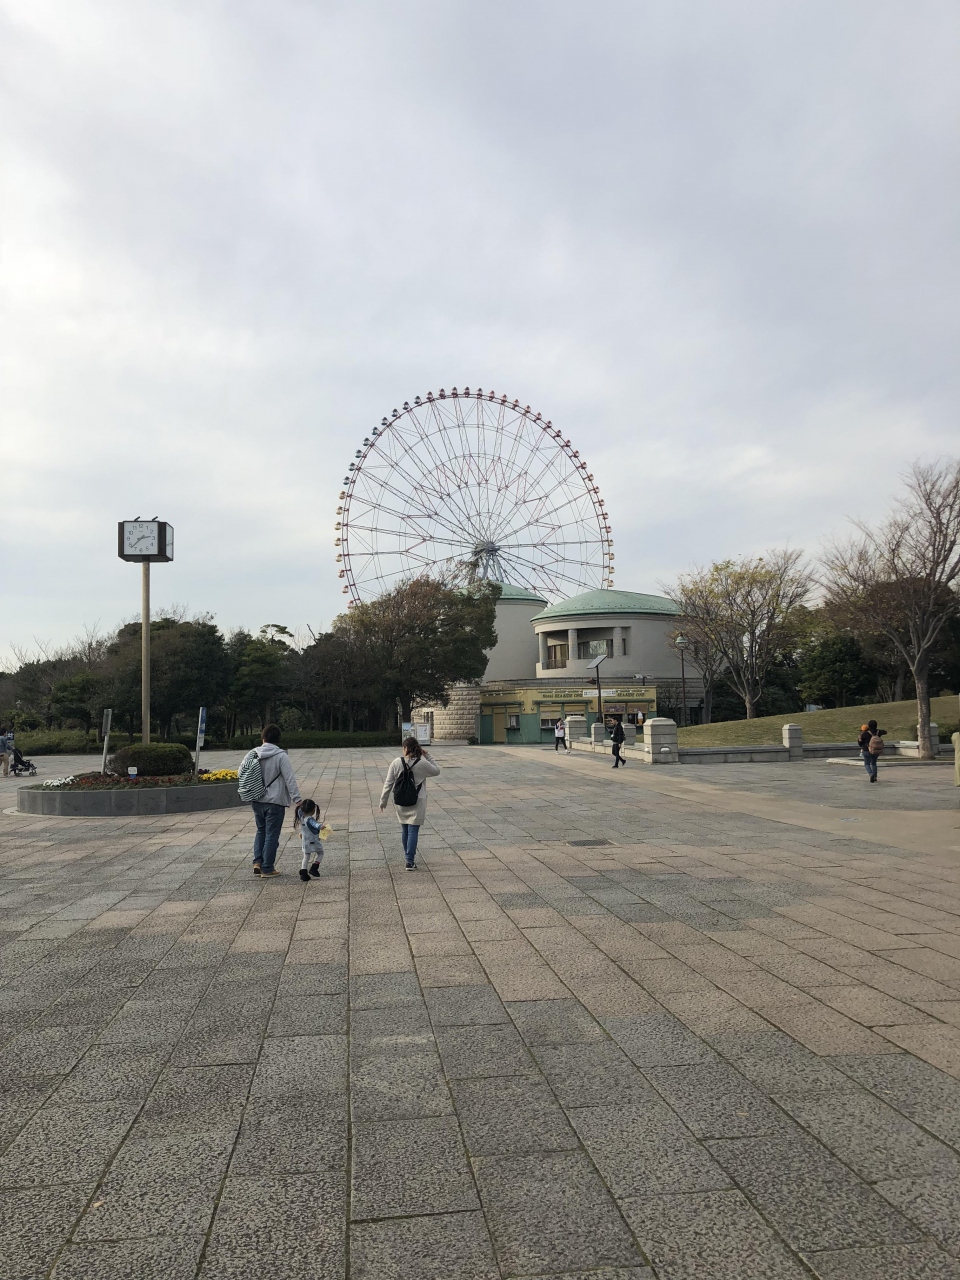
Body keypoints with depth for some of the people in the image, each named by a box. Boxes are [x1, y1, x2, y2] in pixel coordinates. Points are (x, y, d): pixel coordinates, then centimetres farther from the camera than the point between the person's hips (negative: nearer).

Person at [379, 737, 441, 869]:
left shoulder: (396, 763, -8)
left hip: (401, 804, 2)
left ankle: (407, 856, 34)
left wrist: (383, 801, 6)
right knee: (413, 831, 1)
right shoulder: (423, 763, -12)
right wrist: (428, 756, 4)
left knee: (404, 830, 19)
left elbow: (388, 783, -3)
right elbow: (436, 771, 7)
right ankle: (410, 861, -3)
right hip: (417, 804, -2)